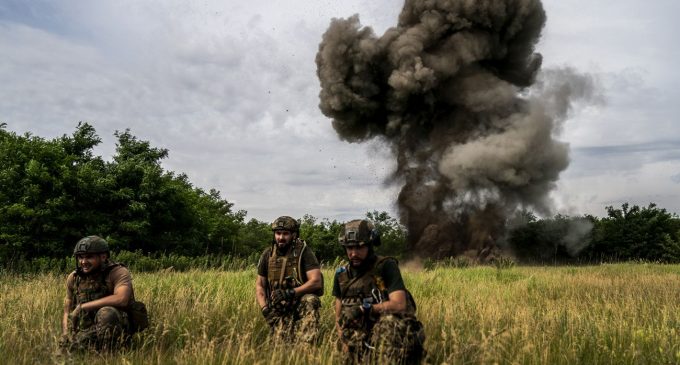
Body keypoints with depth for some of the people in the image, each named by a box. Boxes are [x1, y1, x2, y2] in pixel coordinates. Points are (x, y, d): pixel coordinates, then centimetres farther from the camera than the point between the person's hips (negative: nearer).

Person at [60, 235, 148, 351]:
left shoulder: (118, 272, -12)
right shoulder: (73, 278, 7)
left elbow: (121, 299, -32)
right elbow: (67, 312, 13)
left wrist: (82, 306, -24)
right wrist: (65, 335, -7)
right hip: (87, 330, 5)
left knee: (106, 312, -34)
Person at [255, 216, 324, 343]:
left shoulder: (303, 252, -7)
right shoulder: (268, 255, 5)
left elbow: (316, 281, -14)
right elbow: (259, 285, 12)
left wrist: (291, 292, -21)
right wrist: (264, 308, -3)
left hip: (301, 305, -3)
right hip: (277, 312, 3)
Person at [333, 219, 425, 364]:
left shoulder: (386, 266, -7)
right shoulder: (342, 275, 8)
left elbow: (399, 304, -18)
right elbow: (339, 317, 12)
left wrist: (364, 308, -21)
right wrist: (345, 344, -2)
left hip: (390, 332, -3)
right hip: (359, 339, 3)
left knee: (388, 320, -35)